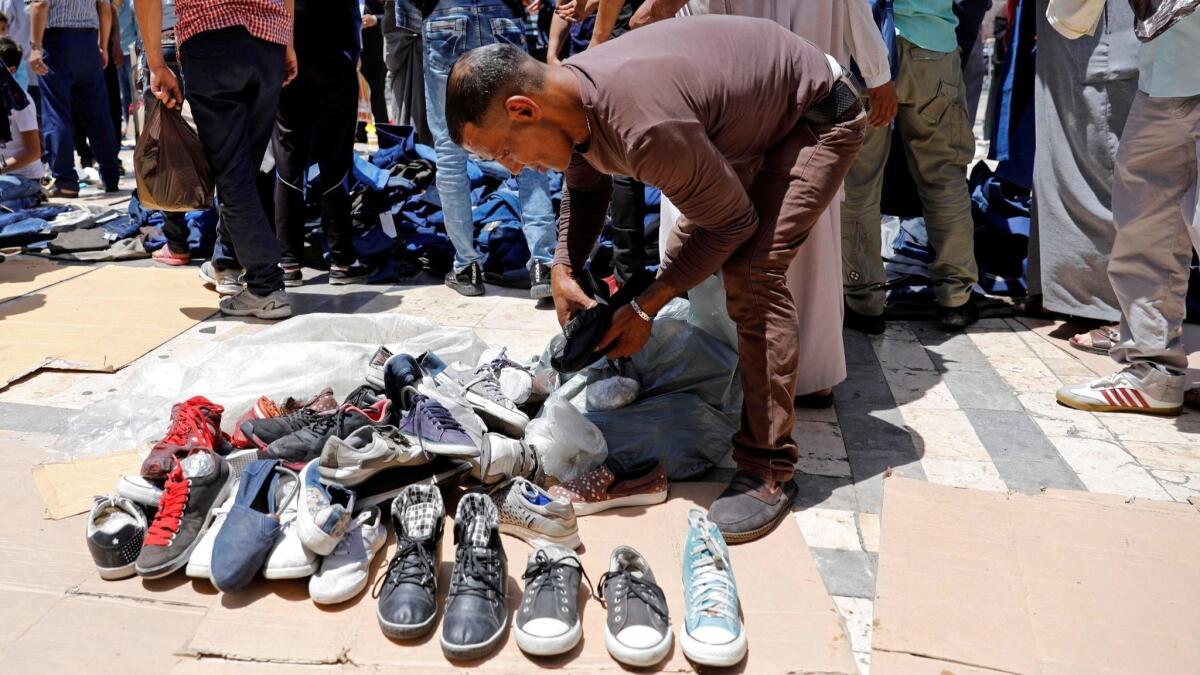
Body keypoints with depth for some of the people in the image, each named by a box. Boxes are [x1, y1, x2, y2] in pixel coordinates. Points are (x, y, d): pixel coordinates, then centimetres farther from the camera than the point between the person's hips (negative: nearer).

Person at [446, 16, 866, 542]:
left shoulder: (643, 126, -41)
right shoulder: (568, 94, -13)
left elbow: (734, 222, -26)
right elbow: (584, 189, 8)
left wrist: (646, 309, -21)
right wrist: (564, 272, -7)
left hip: (816, 118, -9)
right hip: (749, 120, 9)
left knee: (751, 273, -22)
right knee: (680, 261, 6)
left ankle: (768, 470, -14)